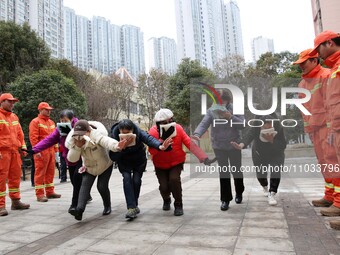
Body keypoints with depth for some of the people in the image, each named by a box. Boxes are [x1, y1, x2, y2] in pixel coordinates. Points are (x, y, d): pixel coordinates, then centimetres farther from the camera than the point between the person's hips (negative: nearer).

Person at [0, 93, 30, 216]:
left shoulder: (14, 117, 17)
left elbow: (20, 133, 20)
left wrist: (23, 146, 13)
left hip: (15, 151, 7)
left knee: (15, 177, 11)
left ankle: (15, 201, 22)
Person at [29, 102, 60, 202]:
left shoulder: (51, 122, 18)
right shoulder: (35, 122, -4)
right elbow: (33, 137, -12)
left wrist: (56, 149, 15)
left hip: (51, 150, 7)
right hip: (42, 151, -7)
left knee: (50, 172, 11)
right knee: (40, 172, -3)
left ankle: (50, 192, 20)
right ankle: (40, 194, 3)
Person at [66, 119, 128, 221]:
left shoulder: (96, 135, -36)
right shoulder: (73, 141, -18)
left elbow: (106, 141, -59)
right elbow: (71, 159, -20)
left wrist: (116, 146, -82)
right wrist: (77, 147, -39)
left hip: (105, 165, -4)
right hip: (89, 167, 4)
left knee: (102, 186, -8)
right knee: (85, 184, -15)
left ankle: (107, 206, 18)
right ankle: (79, 209, -23)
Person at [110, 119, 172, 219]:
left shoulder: (138, 132, -29)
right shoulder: (114, 136, -26)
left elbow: (149, 138, -48)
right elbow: (113, 157, -27)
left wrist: (160, 146, -68)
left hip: (139, 159, 0)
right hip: (124, 161, 0)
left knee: (136, 180, -10)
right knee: (127, 178, -20)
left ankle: (134, 205, 13)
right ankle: (131, 208, -18)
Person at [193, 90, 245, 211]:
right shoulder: (211, 110, -8)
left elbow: (242, 125, -13)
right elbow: (203, 124, -20)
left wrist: (231, 117, -29)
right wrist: (197, 134, -40)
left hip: (234, 145, 0)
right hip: (219, 146, 0)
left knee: (236, 169, 15)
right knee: (223, 172, 6)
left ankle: (239, 193, 41)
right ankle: (225, 199, 18)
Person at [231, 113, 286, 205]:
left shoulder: (279, 128, -32)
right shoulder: (256, 127, -34)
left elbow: (283, 146, -31)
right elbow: (249, 135, -52)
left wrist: (272, 140, -47)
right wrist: (241, 145, -71)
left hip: (276, 154, 0)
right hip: (260, 155, 1)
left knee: (275, 172, -18)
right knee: (260, 174, 7)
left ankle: (272, 194, -7)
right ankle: (265, 187, 40)